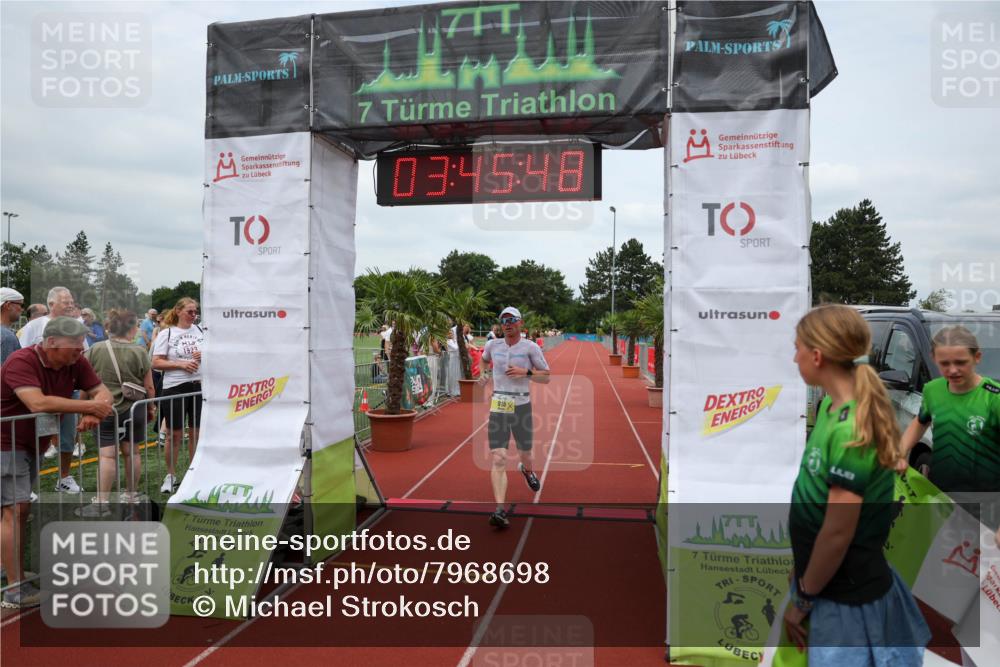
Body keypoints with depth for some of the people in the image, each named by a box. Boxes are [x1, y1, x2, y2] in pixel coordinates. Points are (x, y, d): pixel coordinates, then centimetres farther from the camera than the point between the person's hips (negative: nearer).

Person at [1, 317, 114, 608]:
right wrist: (88, 406, -31)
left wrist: (93, 414, -24)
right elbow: (38, 402, -38)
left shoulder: (76, 363, -5)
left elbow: (103, 392, -2)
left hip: (34, 444, 7)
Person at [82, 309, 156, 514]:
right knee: (130, 451, 11)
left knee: (107, 454, -1)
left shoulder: (94, 350, -5)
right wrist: (150, 407, 13)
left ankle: (101, 502, -4)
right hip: (134, 409, 1)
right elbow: (149, 387, -3)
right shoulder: (139, 352, -7)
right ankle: (130, 495, 23)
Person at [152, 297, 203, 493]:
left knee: (197, 431, 10)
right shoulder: (167, 334, -2)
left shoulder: (201, 331, 7)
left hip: (199, 386, 3)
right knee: (175, 434, 4)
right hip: (175, 388, -3)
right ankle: (171, 475, 18)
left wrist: (204, 356, -6)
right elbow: (156, 363, -6)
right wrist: (180, 364, -16)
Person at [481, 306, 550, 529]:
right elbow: (484, 360, 30)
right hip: (498, 408, 1)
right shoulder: (493, 345, 6)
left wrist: (525, 372, -17)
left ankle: (527, 470, 53)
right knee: (498, 459, -13)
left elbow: (546, 378, -2)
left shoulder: (531, 347, -3)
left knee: (525, 455, 15)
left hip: (522, 407, -1)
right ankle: (500, 510, -18)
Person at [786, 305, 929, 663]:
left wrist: (802, 599, -12)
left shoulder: (851, 431, -28)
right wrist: (802, 570, 12)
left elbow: (837, 534, -24)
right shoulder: (832, 405, -1)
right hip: (831, 579, 8)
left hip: (847, 595, -8)